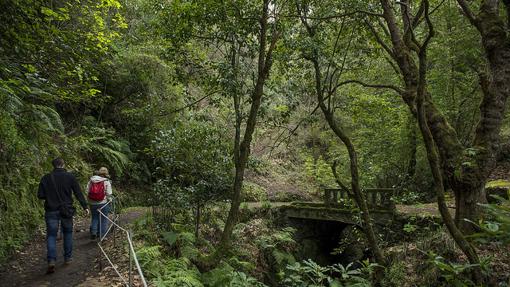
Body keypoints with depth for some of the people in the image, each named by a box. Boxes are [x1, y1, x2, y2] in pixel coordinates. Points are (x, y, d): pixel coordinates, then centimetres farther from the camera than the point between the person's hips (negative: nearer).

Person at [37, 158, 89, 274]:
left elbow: (40, 195, -2)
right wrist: (85, 206, 3)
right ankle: (68, 258, 22)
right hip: (66, 210, 0)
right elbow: (78, 193, -3)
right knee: (68, 233, 15)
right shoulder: (70, 177, -4)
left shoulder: (46, 178, -1)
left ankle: (51, 260, -12)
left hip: (51, 211, 0)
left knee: (51, 235, 4)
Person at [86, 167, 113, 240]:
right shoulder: (106, 182, -10)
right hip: (103, 203, -3)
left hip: (92, 203, 3)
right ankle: (102, 235, 16)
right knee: (103, 219, 10)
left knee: (94, 218, 20)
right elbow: (109, 194, -11)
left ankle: (93, 232, 12)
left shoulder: (91, 180, -1)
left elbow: (87, 190, -2)